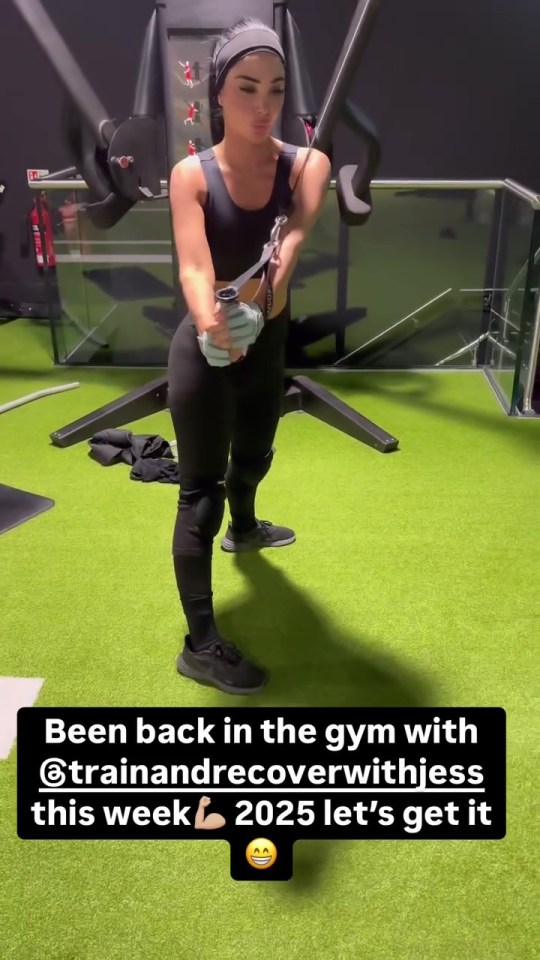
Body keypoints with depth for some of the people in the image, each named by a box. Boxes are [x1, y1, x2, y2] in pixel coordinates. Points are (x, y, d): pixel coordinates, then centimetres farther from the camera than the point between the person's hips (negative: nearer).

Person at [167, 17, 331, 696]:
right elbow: (194, 266, -29)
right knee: (201, 494, -4)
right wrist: (209, 322, -50)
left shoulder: (304, 164, -7)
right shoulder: (192, 174, -14)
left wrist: (275, 272, -50)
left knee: (254, 455, 28)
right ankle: (199, 646, 9)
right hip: (205, 351, -4)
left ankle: (245, 529, 62)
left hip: (270, 342, 5)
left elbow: (299, 229, -28)